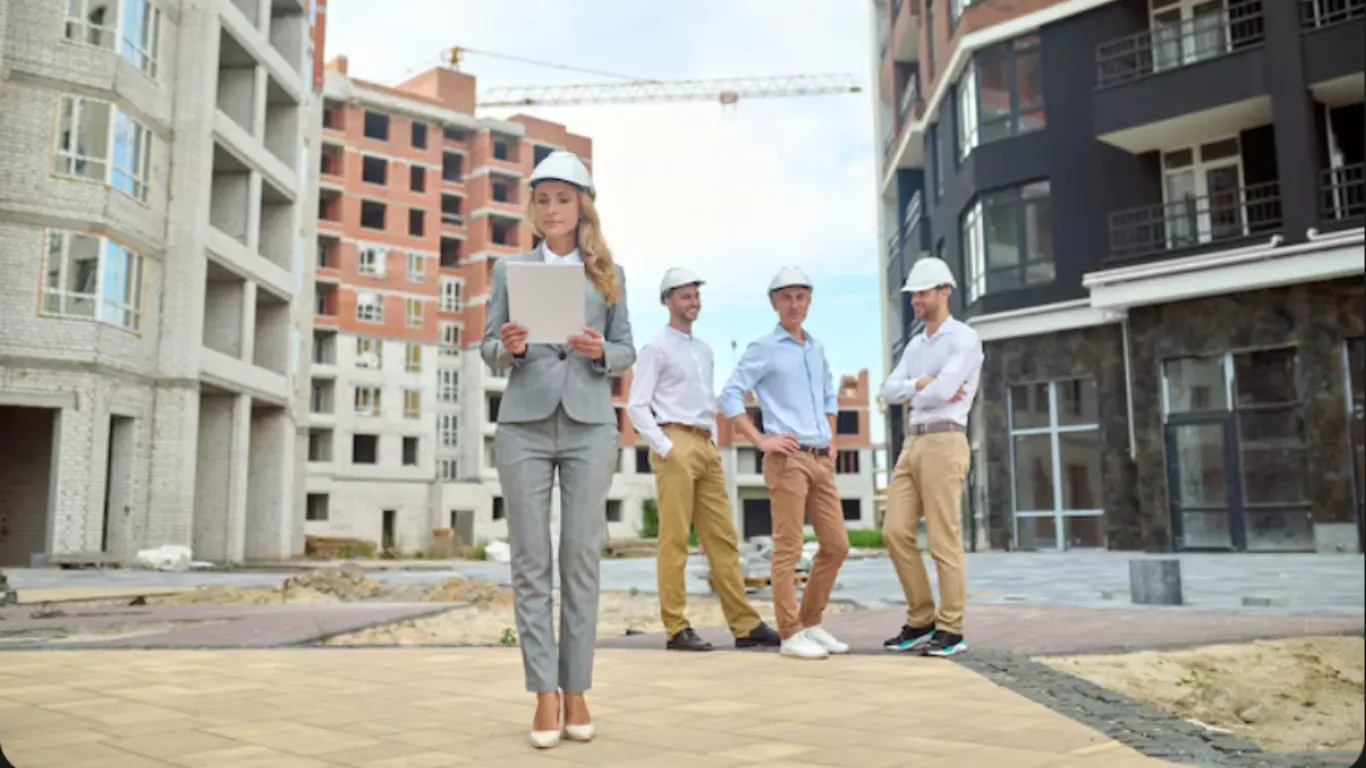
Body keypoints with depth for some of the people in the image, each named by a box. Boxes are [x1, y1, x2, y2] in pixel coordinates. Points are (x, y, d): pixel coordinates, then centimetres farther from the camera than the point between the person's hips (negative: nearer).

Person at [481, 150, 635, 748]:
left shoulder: (607, 273, 12)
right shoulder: (510, 268, 12)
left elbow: (627, 352, 10)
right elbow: (488, 350, 9)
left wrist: (600, 352, -11)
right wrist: (508, 347, -13)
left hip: (588, 424, 0)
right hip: (525, 422, 0)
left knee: (582, 558, 0)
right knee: (531, 560, -1)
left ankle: (576, 690, 9)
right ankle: (545, 693, 5)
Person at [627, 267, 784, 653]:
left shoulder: (704, 350, 20)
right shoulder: (656, 347, -1)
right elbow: (636, 406, -7)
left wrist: (713, 441, 12)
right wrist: (666, 448, -14)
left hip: (706, 447, 7)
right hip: (675, 444, -7)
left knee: (722, 539, 5)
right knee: (674, 540, -5)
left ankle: (745, 625, 7)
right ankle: (676, 629, 0)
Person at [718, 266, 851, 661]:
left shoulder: (816, 348, 17)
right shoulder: (763, 348, -2)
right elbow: (729, 396, -8)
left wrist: (831, 441, 17)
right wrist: (761, 440, -13)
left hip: (821, 460, 7)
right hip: (788, 458, -7)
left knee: (836, 544, 8)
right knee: (788, 548, -5)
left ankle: (811, 622, 21)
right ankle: (791, 634, 2)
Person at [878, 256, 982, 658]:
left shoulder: (964, 337, -5)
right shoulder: (915, 346, 22)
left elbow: (943, 391, -18)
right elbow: (890, 391, 9)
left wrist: (913, 396, 2)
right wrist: (922, 384, -10)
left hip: (944, 445, -8)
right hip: (911, 446, 8)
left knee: (942, 541, -5)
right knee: (896, 533, 2)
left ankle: (950, 631, 4)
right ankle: (921, 621, 12)